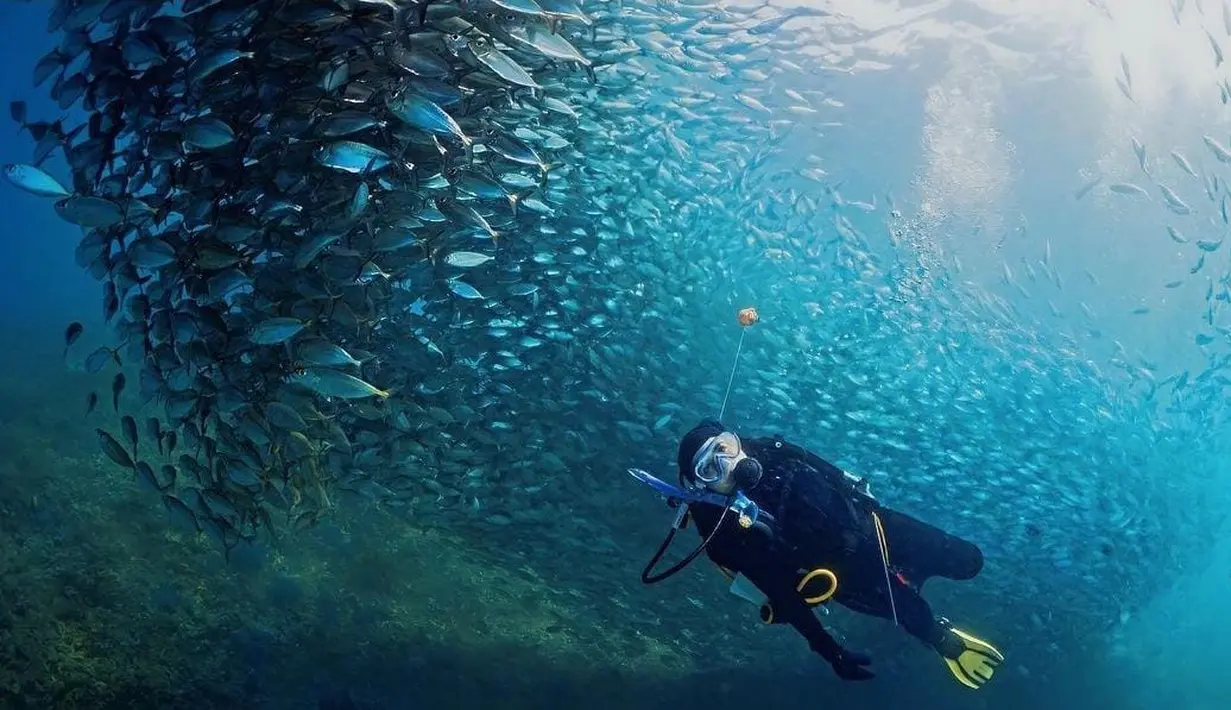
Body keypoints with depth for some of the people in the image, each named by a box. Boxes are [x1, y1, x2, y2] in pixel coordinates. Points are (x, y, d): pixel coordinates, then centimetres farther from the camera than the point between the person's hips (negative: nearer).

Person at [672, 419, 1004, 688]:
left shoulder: (771, 452, -13)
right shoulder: (724, 532, -25)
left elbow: (835, 477, 3)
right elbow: (779, 594, -21)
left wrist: (879, 510, 10)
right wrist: (831, 652, -18)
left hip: (871, 526, 5)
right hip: (848, 574, -4)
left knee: (966, 560, 13)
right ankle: (945, 641, 30)